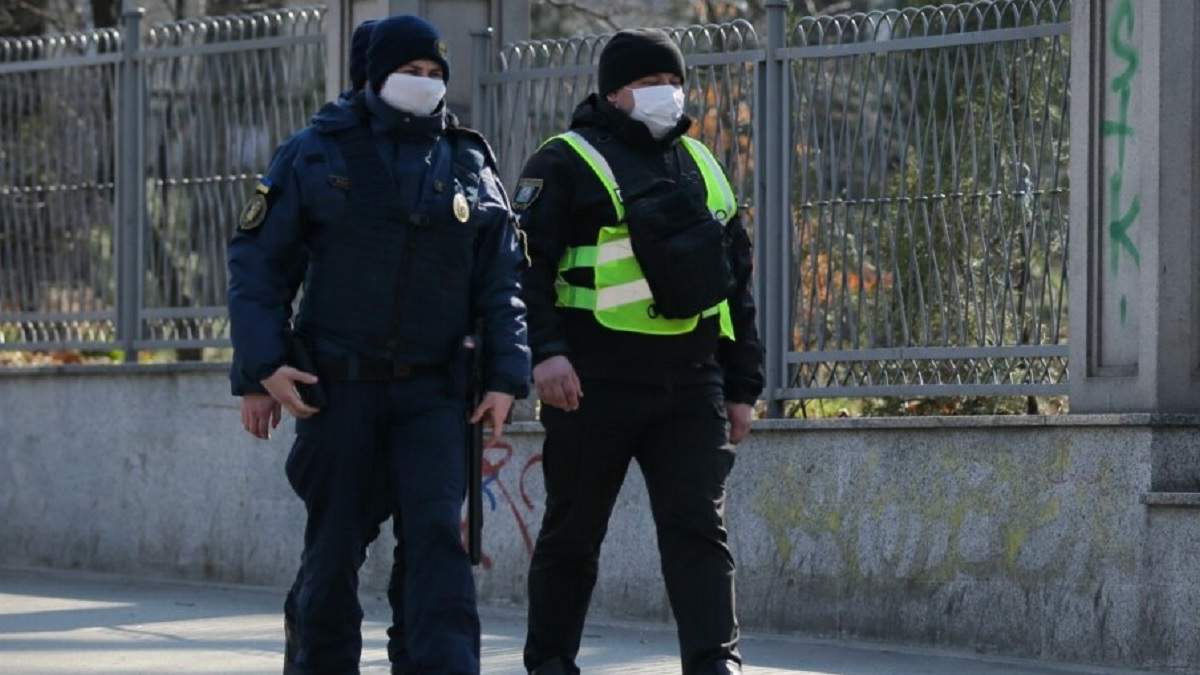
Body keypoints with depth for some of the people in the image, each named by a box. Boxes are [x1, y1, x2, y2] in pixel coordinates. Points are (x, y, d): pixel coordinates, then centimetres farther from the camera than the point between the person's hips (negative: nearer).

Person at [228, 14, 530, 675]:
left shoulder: (470, 166, 9)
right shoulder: (315, 154, 2)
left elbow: (502, 280, 11)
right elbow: (257, 261, 1)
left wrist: (505, 377, 0)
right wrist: (262, 368, -8)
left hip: (432, 390, 1)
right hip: (337, 388, -1)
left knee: (437, 532, -13)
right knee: (336, 541, 5)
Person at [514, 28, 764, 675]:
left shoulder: (701, 166, 18)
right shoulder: (567, 164, -1)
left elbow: (737, 278, 22)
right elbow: (526, 264, -9)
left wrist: (742, 384, 17)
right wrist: (544, 350, -23)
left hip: (691, 381, 4)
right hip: (597, 380, -4)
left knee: (698, 525, -7)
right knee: (572, 532, 6)